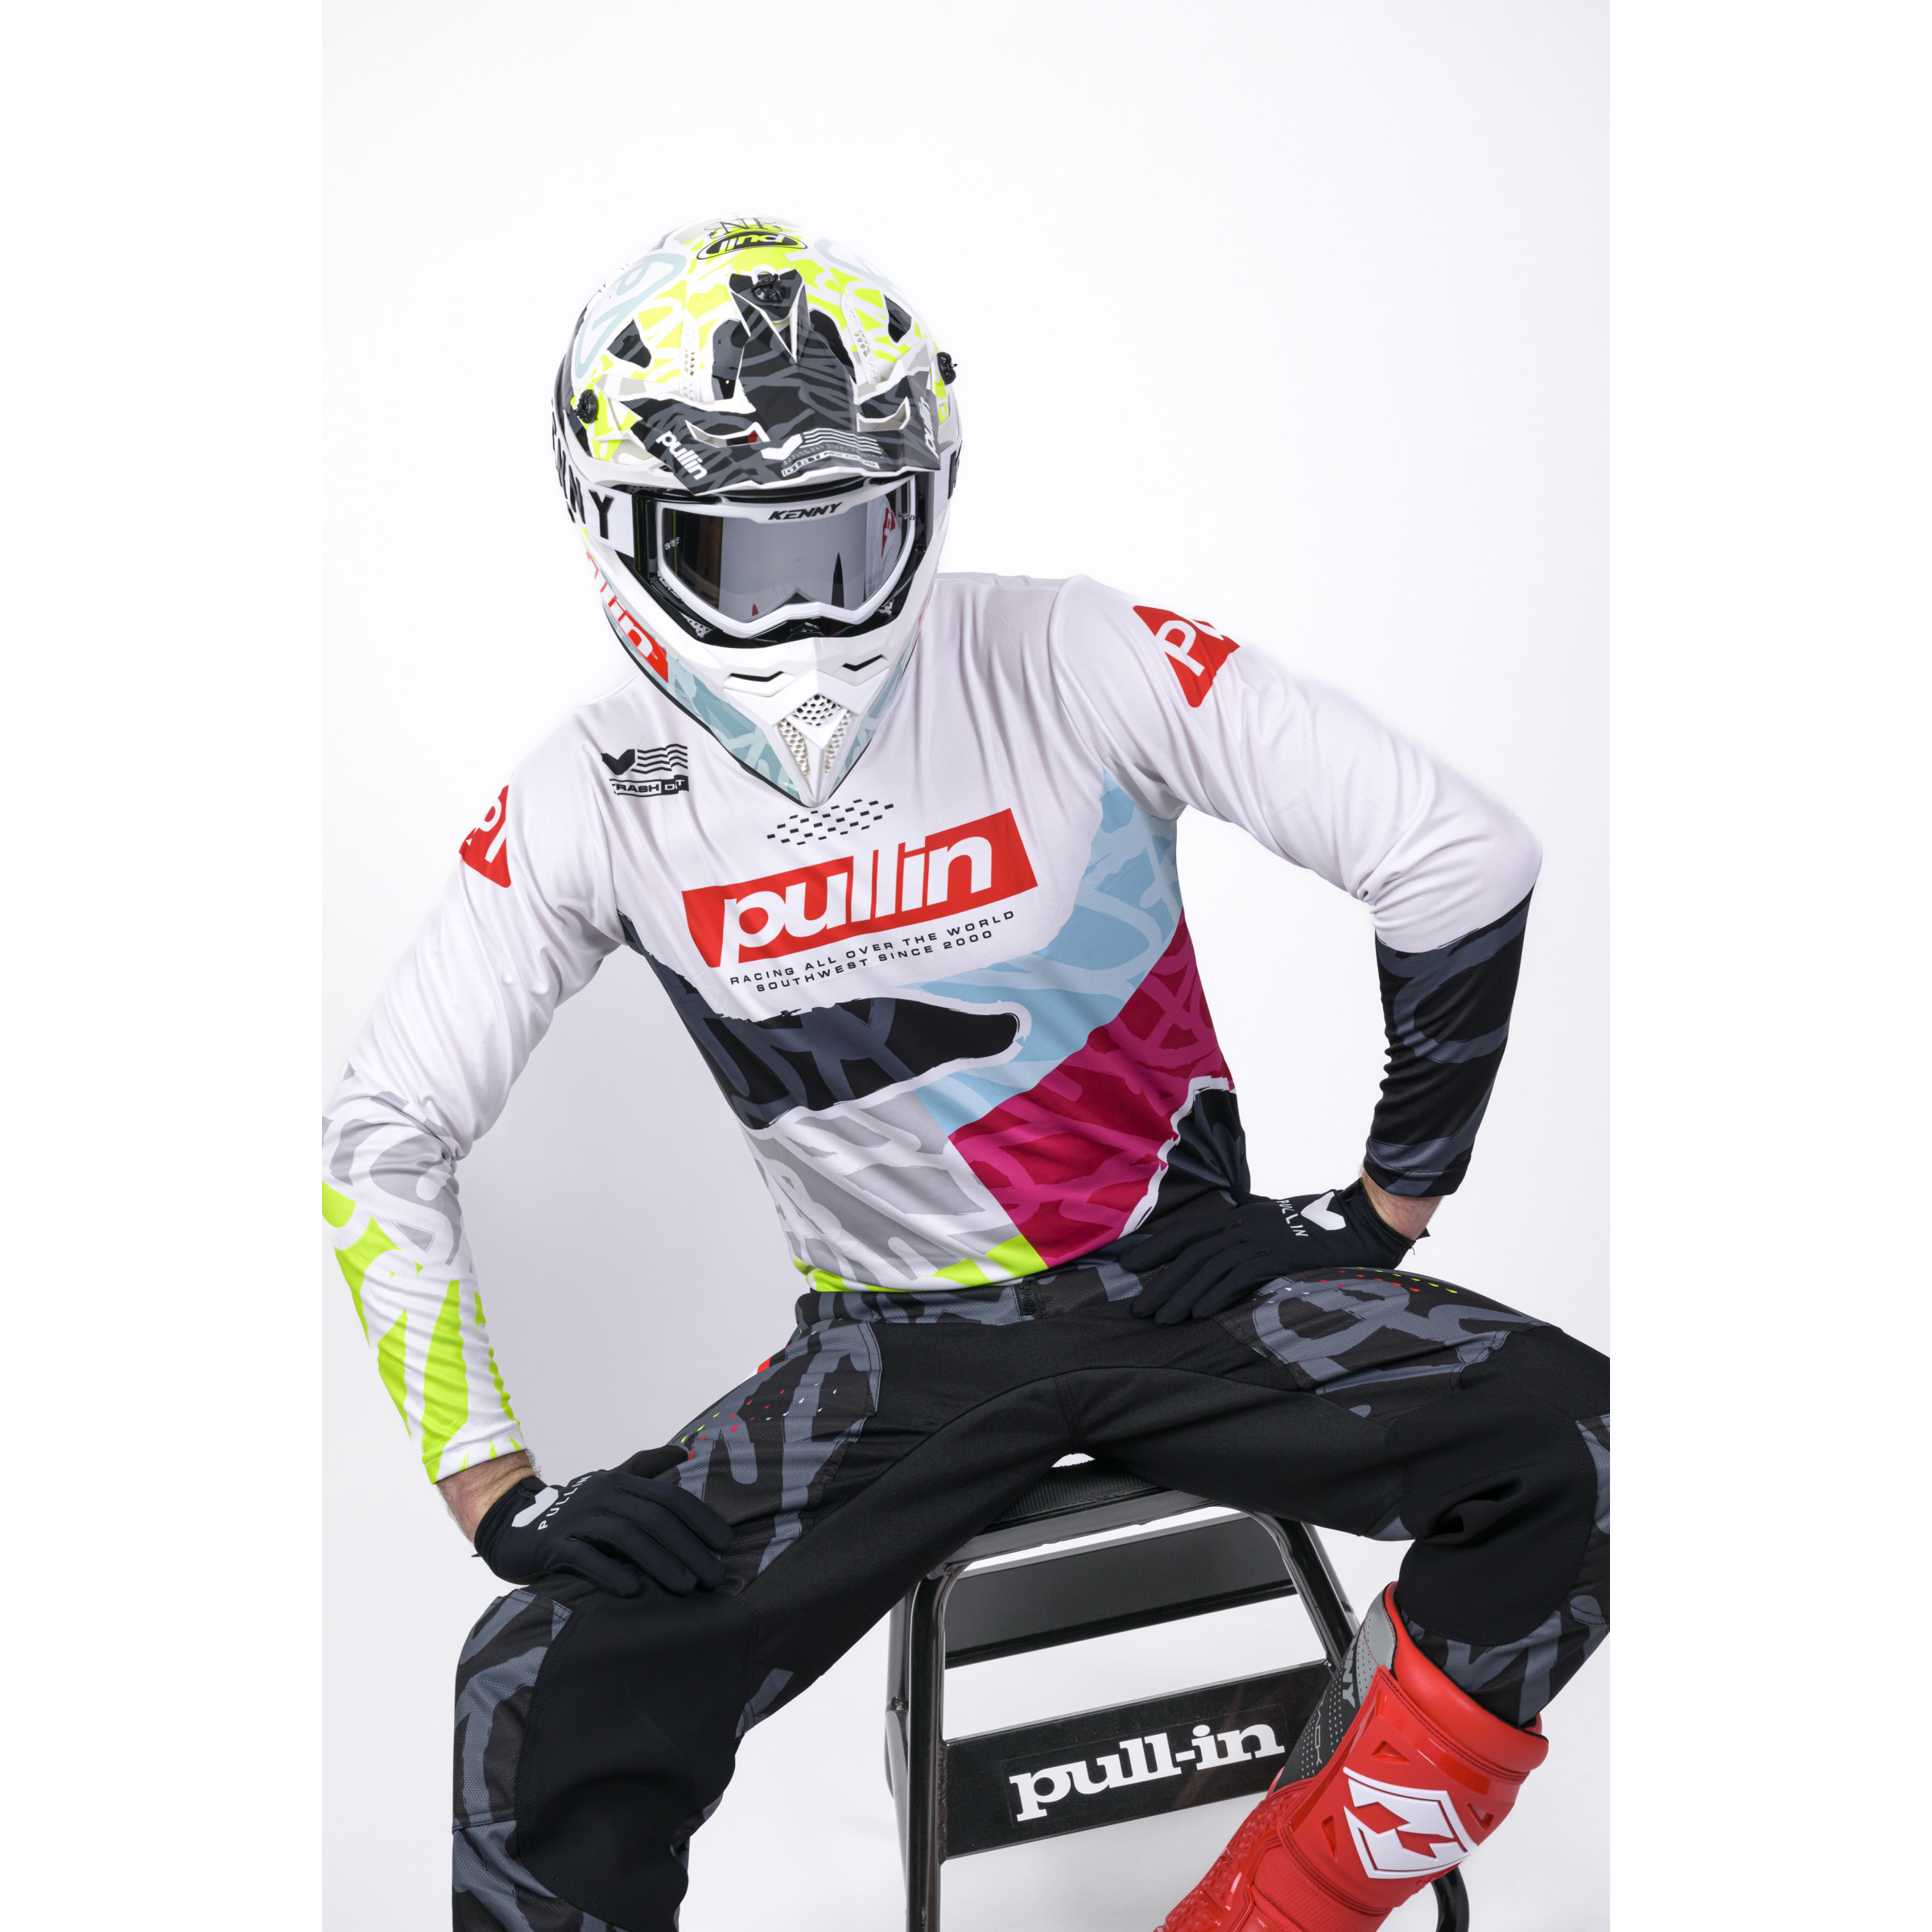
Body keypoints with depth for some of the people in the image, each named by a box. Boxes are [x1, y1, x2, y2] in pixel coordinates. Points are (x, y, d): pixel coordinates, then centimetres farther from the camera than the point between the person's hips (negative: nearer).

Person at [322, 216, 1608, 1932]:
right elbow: (384, 1140, 0)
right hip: (897, 1351, 1)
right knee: (540, 1724, -19)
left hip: (1183, 1279, 0)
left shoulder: (1074, 662, -15)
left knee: (1562, 1439, -23)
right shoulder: (600, 795, -8)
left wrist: (1385, 1208, -5)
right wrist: (501, 1497, -6)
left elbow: (1467, 860, -11)